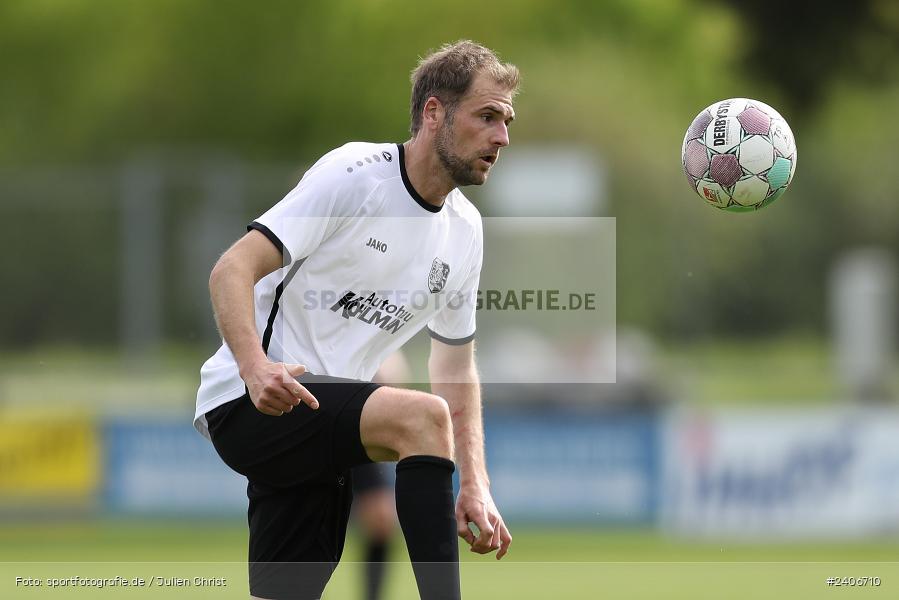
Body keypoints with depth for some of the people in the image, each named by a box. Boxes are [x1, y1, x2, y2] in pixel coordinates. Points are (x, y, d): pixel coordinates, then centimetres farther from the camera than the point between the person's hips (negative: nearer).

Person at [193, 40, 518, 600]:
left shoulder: (466, 231, 10)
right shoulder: (354, 173, -12)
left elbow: (457, 370, 18)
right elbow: (232, 271, -17)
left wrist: (475, 485, 5)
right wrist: (254, 369, -35)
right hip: (246, 402, -8)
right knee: (422, 417, -31)